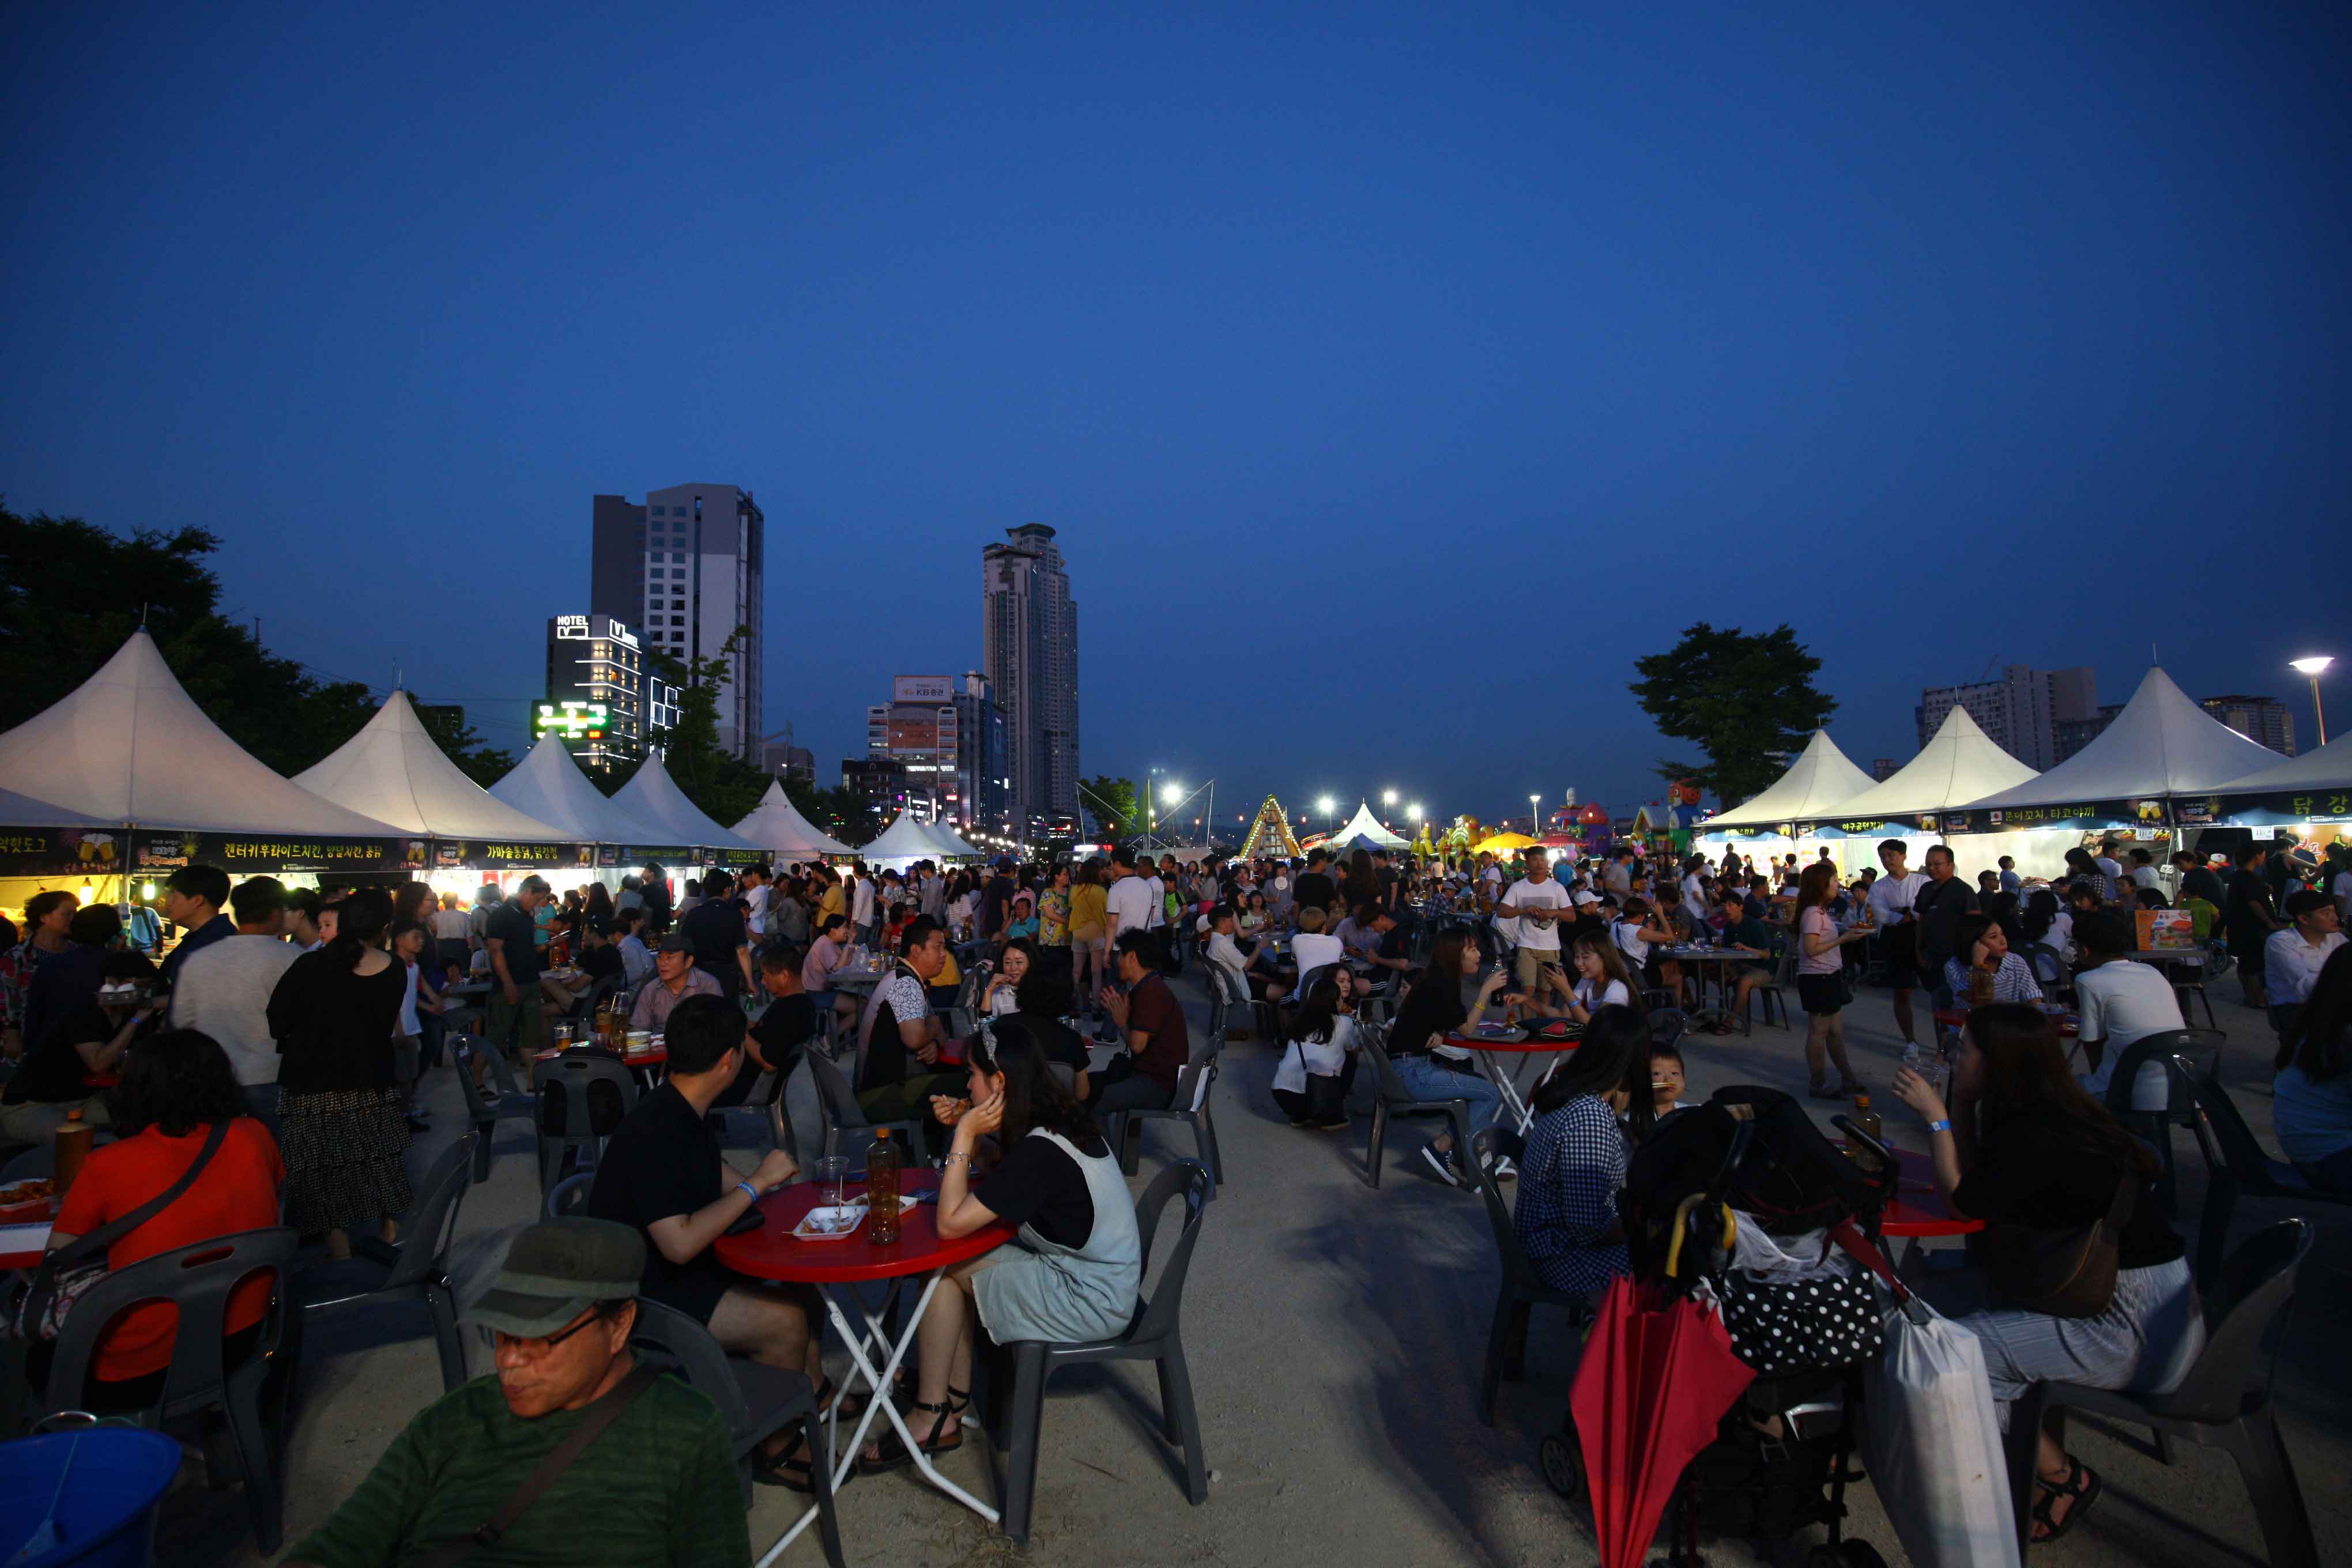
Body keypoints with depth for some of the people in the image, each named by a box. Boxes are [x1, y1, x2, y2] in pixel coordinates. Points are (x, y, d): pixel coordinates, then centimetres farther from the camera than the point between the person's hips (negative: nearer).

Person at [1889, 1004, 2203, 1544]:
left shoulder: (2034, 1136, -24)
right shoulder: (2052, 1113, 4)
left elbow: (1961, 1202, -12)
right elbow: (1974, 1182, 12)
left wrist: (1935, 1114, -9)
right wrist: (1960, 1102, 7)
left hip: (2139, 1331, -10)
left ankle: (2059, 1475, 9)